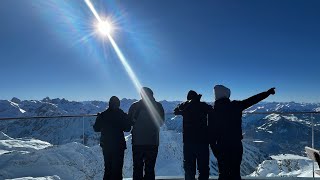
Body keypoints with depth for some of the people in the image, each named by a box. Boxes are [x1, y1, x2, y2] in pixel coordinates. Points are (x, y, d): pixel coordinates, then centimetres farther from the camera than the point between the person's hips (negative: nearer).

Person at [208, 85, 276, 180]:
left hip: (222, 147, 0)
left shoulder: (212, 112, -7)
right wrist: (267, 93, 15)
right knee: (235, 172, 14)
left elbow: (211, 133, -5)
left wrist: (214, 149, 5)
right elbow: (252, 100, 3)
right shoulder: (235, 106, -8)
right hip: (236, 145, 1)